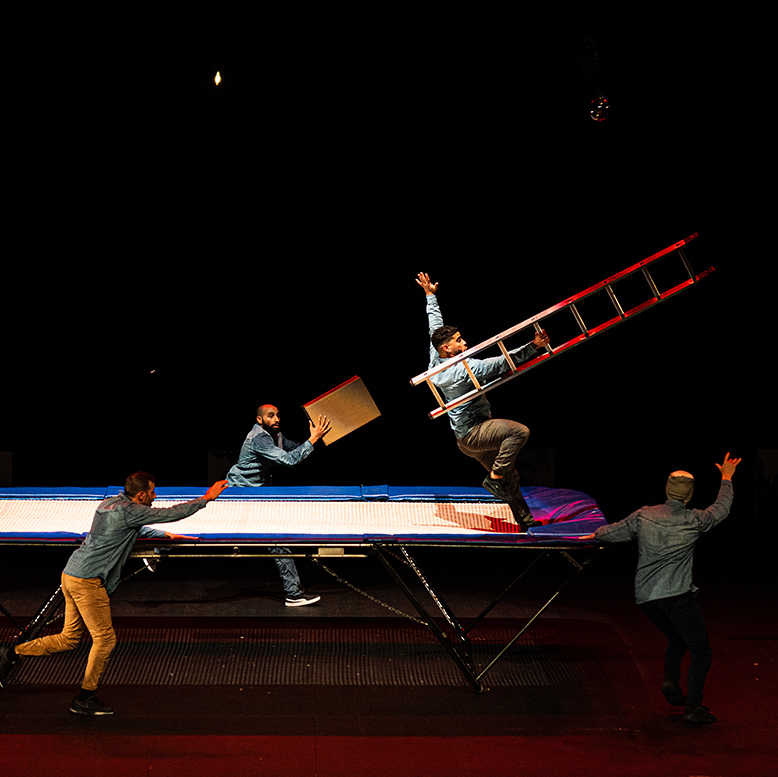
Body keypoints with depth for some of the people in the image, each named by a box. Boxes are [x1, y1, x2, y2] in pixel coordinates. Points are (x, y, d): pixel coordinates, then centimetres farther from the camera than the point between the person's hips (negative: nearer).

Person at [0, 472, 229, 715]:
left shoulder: (109, 503, 14)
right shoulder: (129, 510, -14)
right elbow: (173, 513, -11)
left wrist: (165, 535, 31)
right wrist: (206, 498, -1)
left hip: (72, 574, 9)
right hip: (88, 581, -9)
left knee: (70, 638, 16)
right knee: (105, 638, 0)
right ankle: (84, 699, 7)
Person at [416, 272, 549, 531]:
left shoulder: (436, 361, 2)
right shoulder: (464, 369, -23)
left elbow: (435, 327, 16)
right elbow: (502, 363, -27)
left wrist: (430, 296, 26)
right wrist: (533, 346, -26)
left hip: (467, 436, 10)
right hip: (473, 433, -10)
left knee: (509, 476, 13)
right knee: (519, 431, -28)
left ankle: (525, 521, 18)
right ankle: (494, 478, -17)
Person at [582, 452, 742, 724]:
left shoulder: (644, 515, 2)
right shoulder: (694, 521, -3)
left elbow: (615, 532, 12)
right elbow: (722, 508, 14)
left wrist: (595, 535, 34)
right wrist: (726, 479, 29)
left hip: (645, 596, 5)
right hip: (676, 594, -5)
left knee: (676, 638, 26)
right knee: (700, 648, 5)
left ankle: (670, 679, 4)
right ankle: (694, 707, 1)